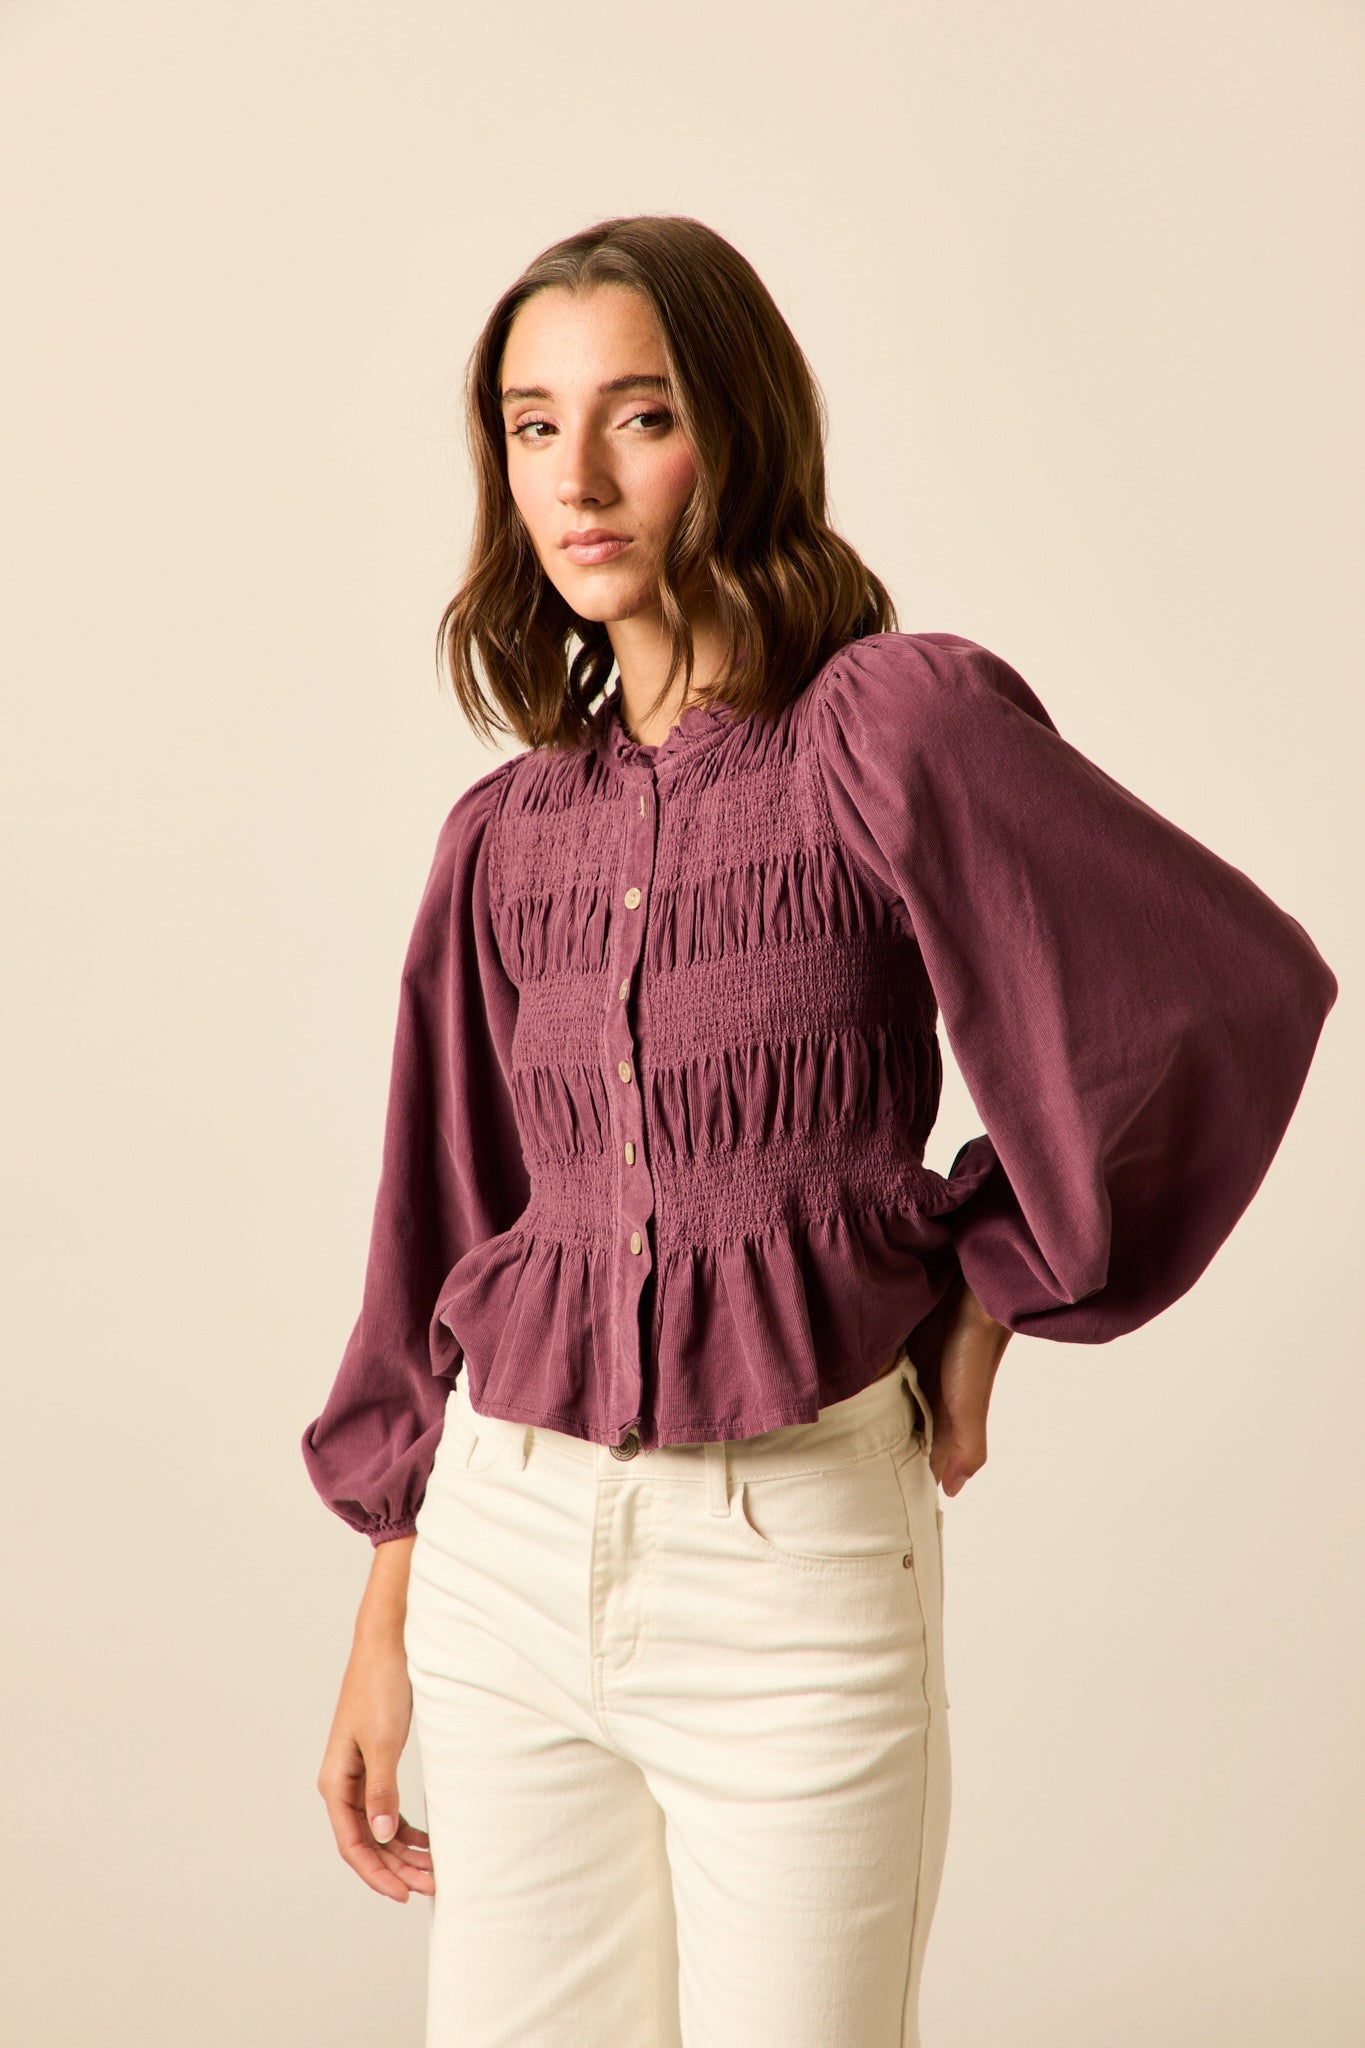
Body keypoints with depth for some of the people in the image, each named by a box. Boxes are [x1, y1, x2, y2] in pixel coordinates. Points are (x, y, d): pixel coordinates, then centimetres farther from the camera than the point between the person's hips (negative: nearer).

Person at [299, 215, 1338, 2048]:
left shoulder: (893, 720, -9)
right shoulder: (507, 833, 6)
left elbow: (1234, 995, -12)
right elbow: (445, 1235, 11)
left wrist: (987, 1308, -4)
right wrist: (384, 1627, 13)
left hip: (799, 1546, -4)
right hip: (507, 1545, 5)